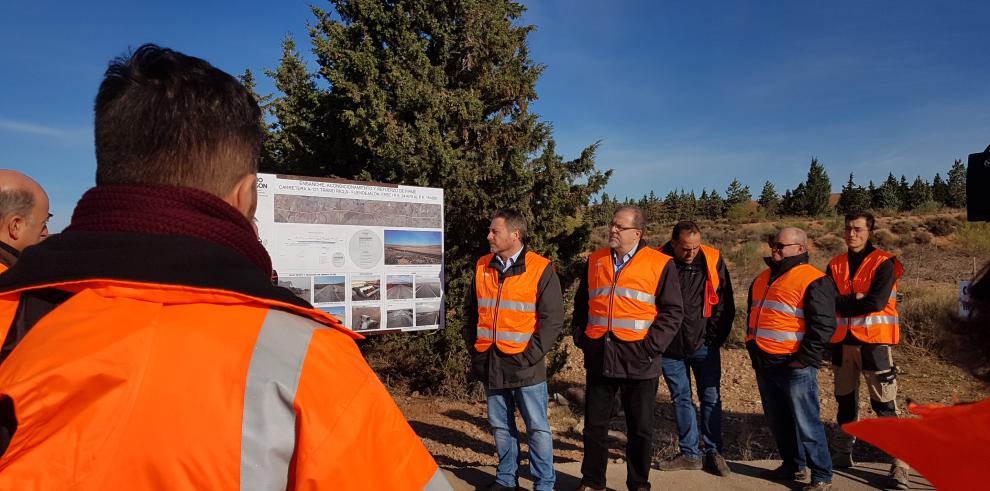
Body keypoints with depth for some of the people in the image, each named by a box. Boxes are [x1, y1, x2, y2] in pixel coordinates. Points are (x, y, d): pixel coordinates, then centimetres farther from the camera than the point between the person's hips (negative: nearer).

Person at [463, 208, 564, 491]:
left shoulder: (541, 269, -8)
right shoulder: (482, 267, 7)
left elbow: (552, 320, -9)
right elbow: (472, 312, 16)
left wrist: (530, 356, -13)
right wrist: (474, 348, 8)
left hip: (524, 364, -4)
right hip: (489, 363, 5)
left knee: (538, 427, 5)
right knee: (500, 425, 15)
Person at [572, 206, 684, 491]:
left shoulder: (660, 264, -4)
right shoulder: (595, 261, 8)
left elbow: (673, 312, -5)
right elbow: (581, 304, 16)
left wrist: (651, 347, -12)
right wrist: (581, 338, 7)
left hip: (638, 360, -3)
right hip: (599, 357, 3)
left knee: (640, 428, 10)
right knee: (595, 424, 12)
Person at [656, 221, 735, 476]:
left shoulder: (713, 261, -8)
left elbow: (725, 303, 1)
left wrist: (716, 337, -2)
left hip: (704, 345, 0)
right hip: (670, 347, 0)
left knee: (711, 398, 7)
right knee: (680, 399, 10)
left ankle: (714, 452, 22)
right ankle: (690, 454, 22)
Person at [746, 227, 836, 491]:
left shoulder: (813, 281, -10)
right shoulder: (763, 278, 15)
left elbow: (823, 325, -15)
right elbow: (753, 315, 26)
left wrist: (805, 358, -16)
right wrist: (753, 346, 19)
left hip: (794, 366, -8)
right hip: (764, 364, 8)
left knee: (806, 423, -1)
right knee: (777, 420, 17)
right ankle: (793, 465, 32)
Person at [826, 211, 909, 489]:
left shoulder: (884, 263, -7)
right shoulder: (835, 265, 8)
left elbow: (876, 302, -19)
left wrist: (841, 303, -8)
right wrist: (854, 299, -17)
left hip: (873, 343, -5)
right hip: (842, 342, 5)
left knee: (884, 405, -4)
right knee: (845, 401, 16)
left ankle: (900, 465, 5)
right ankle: (842, 454, 28)